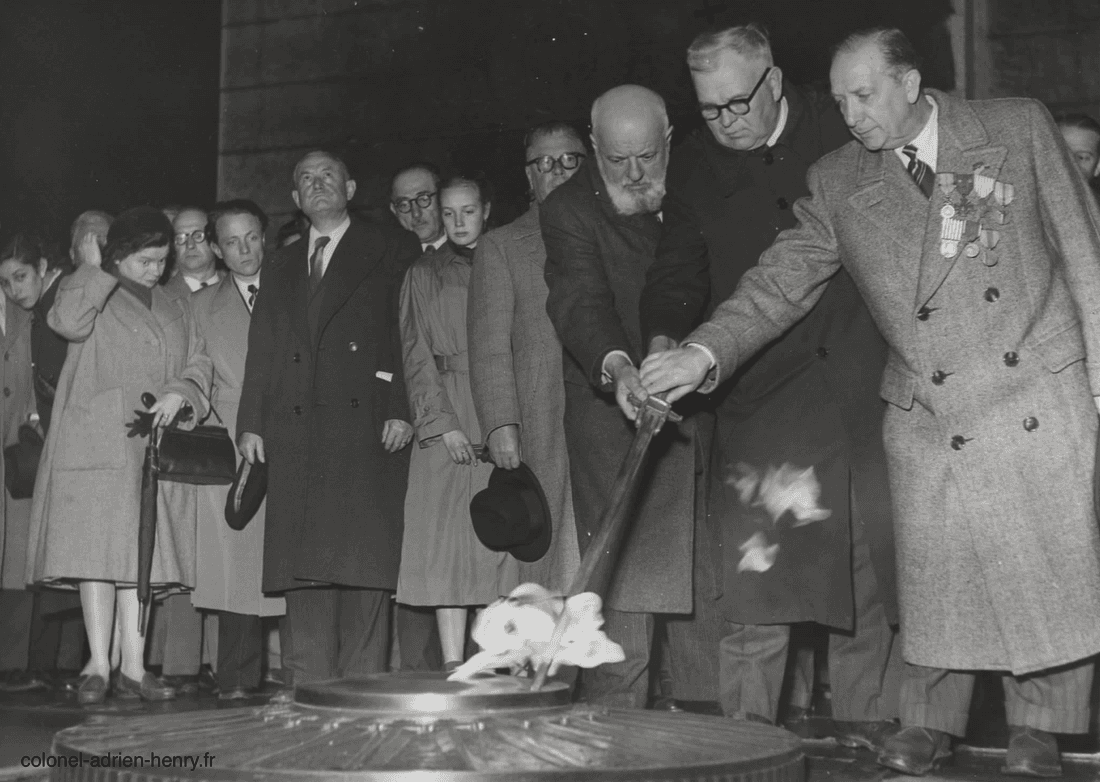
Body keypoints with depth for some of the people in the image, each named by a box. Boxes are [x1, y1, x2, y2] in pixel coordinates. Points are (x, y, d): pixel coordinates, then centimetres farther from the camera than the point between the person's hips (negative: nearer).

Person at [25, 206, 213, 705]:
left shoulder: (175, 307, 21)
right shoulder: (90, 293, 5)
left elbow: (198, 364, 15)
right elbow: (68, 321, -18)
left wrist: (179, 393, -4)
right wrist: (95, 269, -10)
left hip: (156, 448, 4)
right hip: (98, 445, -4)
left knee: (143, 557, 1)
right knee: (98, 552, -8)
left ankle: (133, 667, 4)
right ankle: (98, 665, -3)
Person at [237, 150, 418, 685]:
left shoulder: (392, 250, 10)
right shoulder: (281, 267, 24)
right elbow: (261, 352, 19)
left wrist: (402, 409, -12)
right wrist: (251, 422, 7)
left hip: (367, 425, -4)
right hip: (294, 430, 4)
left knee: (365, 555, -8)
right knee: (302, 561, -1)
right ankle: (309, 687, 3)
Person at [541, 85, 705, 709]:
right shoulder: (569, 211, -2)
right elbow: (582, 301, -17)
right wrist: (616, 365, -36)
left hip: (702, 410, 3)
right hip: (617, 423, -3)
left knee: (709, 599, 1)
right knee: (624, 604, -8)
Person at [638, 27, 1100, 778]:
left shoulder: (1020, 127, 0)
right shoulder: (838, 183, 2)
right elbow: (778, 283, -1)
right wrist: (705, 352, -17)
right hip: (932, 418, 1)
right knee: (936, 572, 1)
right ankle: (930, 719, 21)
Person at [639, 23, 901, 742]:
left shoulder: (843, 129, 2)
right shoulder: (695, 165, 5)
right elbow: (679, 271, 2)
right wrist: (665, 342, -18)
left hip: (863, 383, 0)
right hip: (759, 394, 0)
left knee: (870, 561, 4)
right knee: (756, 569, -7)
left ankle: (867, 724, 16)